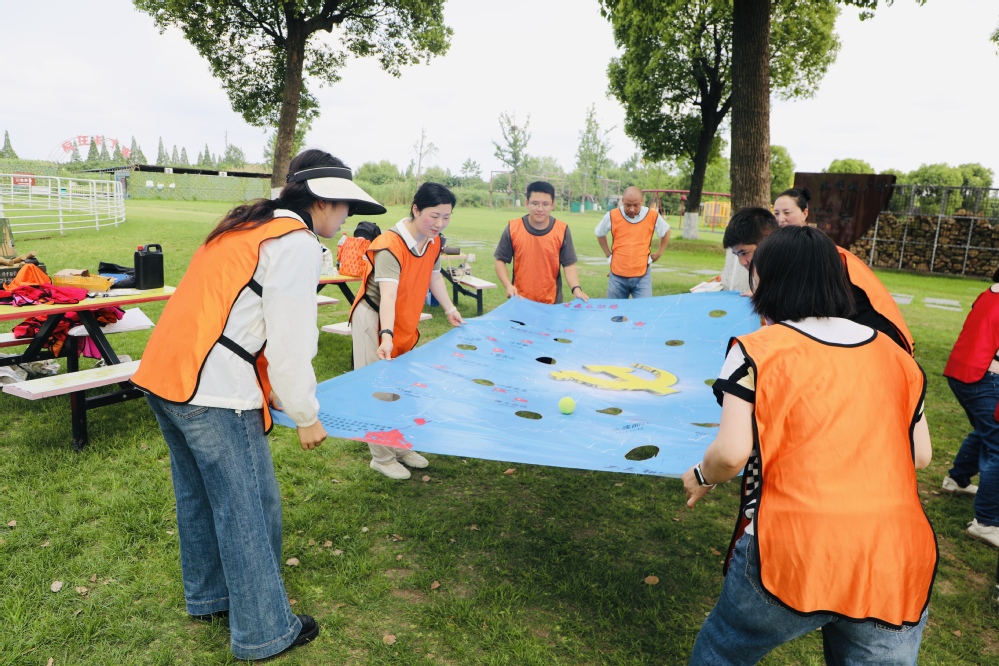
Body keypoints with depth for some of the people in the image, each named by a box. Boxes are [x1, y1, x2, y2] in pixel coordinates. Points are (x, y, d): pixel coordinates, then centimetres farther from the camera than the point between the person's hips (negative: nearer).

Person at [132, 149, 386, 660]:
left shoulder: (249, 227, 19)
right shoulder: (297, 243, -10)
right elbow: (291, 340, -14)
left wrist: (275, 393, 24)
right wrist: (306, 415, -1)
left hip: (163, 373, 10)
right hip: (211, 387, -10)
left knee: (199, 495, 23)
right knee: (250, 508, 3)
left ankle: (208, 597, 41)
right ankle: (264, 633, 18)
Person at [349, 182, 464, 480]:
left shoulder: (433, 242, -4)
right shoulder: (391, 245, -29)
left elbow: (433, 275, 14)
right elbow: (388, 295, -42)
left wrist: (449, 309, 8)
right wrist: (386, 336, -54)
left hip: (405, 322, 8)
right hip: (375, 321, -8)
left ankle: (401, 448, 35)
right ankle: (382, 458, 16)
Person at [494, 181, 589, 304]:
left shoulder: (562, 230, -6)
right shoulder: (513, 228, -6)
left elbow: (569, 264, -5)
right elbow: (500, 260, 1)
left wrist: (576, 289, -22)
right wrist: (508, 285, -15)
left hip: (551, 303, 0)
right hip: (520, 301, 0)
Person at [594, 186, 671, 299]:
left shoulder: (653, 216, -4)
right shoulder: (612, 216, -5)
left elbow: (666, 232, 16)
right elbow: (600, 234, 15)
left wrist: (658, 254, 11)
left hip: (642, 276, -1)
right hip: (617, 275, 1)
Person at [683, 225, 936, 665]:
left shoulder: (757, 350, -7)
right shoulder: (895, 355, 8)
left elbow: (731, 453, -13)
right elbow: (920, 455, 13)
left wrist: (701, 477, 8)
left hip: (792, 556, -4)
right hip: (899, 563, 5)